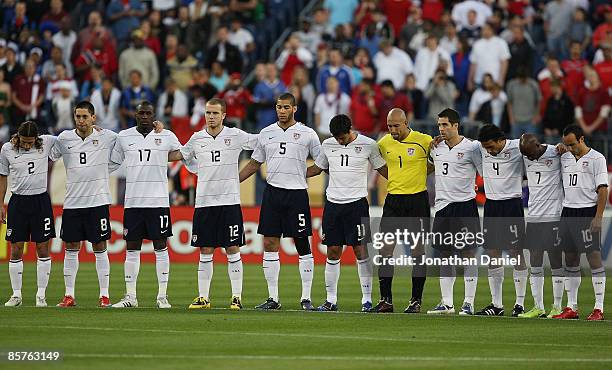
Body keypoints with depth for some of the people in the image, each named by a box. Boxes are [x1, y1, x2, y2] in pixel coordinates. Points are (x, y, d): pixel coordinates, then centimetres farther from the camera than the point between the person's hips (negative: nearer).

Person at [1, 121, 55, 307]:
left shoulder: (46, 142, -4)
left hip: (41, 201, 0)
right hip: (18, 201, 0)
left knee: (43, 248, 0)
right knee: (16, 249, 0)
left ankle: (41, 295, 6)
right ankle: (16, 295, 9)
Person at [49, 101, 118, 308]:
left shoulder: (107, 137, 1)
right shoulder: (65, 138, 5)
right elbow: (49, 157, 17)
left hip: (98, 201, -2)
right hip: (72, 203, 2)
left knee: (100, 248, 0)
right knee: (71, 248, 4)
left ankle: (104, 295, 5)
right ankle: (69, 296, 9)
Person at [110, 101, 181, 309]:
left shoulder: (166, 136, 3)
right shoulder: (124, 137, 7)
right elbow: (113, 163, 16)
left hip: (158, 200, -2)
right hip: (133, 201, 2)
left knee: (161, 247, -1)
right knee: (132, 249, 3)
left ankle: (162, 296, 2)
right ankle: (130, 297, 8)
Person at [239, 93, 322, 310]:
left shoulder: (307, 134, 1)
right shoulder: (266, 134, 11)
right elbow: (254, 164, 19)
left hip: (297, 193, -3)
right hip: (272, 192, 3)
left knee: (302, 245, -1)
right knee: (270, 245, 1)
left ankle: (306, 298, 4)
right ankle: (273, 299, 7)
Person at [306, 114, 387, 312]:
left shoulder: (368, 145, -2)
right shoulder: (328, 145, 8)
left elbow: (383, 169, 8)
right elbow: (316, 168, 21)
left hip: (357, 202, -3)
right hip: (333, 203, 3)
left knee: (361, 251, -7)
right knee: (333, 253, 3)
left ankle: (367, 299, -1)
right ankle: (331, 300, 8)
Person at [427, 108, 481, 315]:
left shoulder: (471, 147, -7)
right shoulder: (436, 147, 9)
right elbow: (429, 164, 30)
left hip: (465, 205, -6)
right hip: (442, 205, 6)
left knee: (468, 254, -5)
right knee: (444, 254, 7)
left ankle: (469, 303, -3)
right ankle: (446, 303, 12)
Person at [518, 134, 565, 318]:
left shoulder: (556, 154, -8)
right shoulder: (525, 157, 6)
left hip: (553, 215, -5)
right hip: (534, 215, 5)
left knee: (556, 260, -1)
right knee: (534, 263, 5)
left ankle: (557, 307, 4)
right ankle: (538, 307, 9)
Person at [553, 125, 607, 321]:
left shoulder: (596, 158, -4)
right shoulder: (565, 158, 13)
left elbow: (602, 189, -9)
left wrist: (598, 217, -15)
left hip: (588, 212, -7)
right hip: (568, 212, 7)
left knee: (594, 257, -8)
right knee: (570, 260, 8)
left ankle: (599, 308, -9)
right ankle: (571, 308, 12)